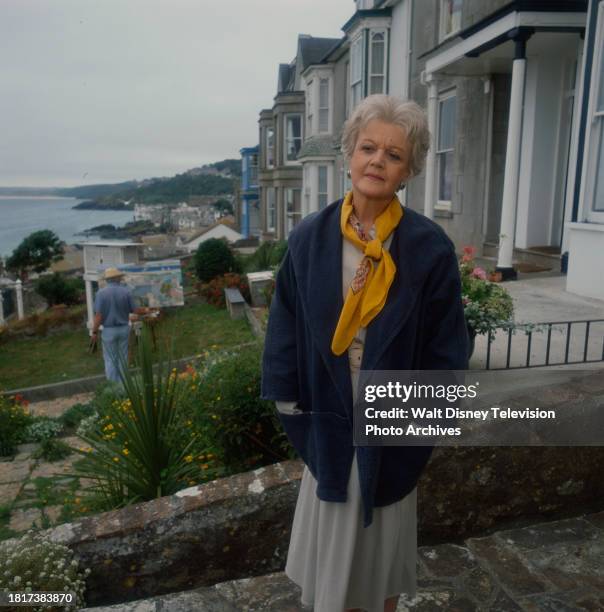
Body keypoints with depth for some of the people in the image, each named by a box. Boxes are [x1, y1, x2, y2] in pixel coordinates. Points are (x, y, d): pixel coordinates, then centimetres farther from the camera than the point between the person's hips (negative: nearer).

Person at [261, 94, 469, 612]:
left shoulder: (431, 247, -11)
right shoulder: (309, 238, -7)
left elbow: (446, 346, -6)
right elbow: (286, 330, -1)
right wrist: (293, 409, -2)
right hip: (330, 418, 1)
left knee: (383, 544, 19)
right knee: (333, 542, 18)